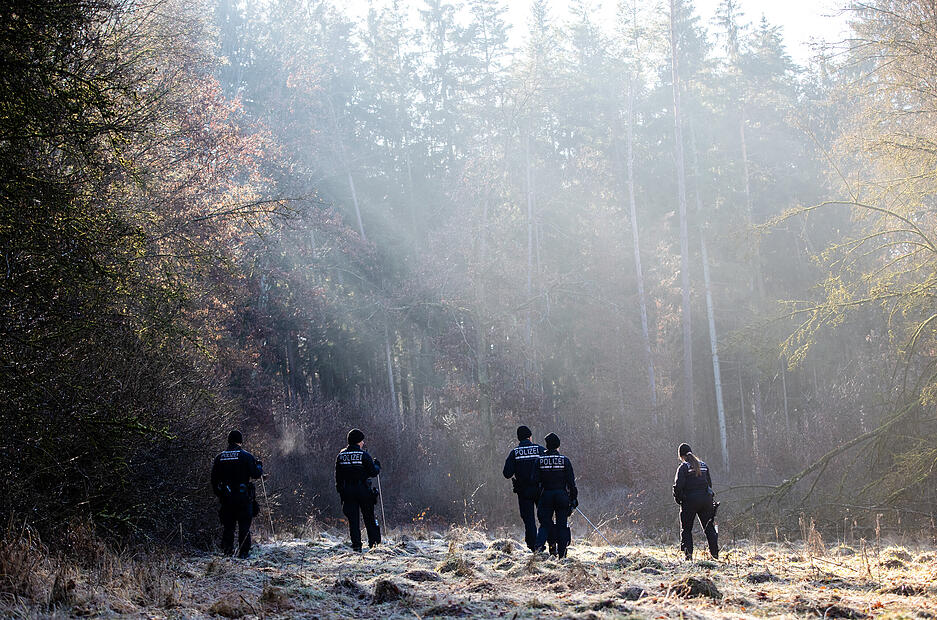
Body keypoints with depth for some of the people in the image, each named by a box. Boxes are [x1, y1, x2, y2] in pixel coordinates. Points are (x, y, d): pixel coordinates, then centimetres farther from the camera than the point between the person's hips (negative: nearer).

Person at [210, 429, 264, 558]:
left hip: (226, 498, 3)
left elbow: (214, 479, 8)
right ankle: (243, 551, -1)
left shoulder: (219, 458, 6)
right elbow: (256, 474, -8)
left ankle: (227, 550, 11)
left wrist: (218, 494, 19)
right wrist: (259, 466, 13)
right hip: (243, 496, -3)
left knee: (228, 525, 12)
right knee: (244, 525, 2)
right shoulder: (246, 456, -6)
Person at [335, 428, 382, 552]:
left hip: (347, 491, 3)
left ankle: (356, 544, 0)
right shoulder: (364, 455, -9)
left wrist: (340, 490, 16)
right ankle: (374, 542, 9)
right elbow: (373, 472, -9)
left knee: (352, 518, 5)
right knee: (369, 518, 8)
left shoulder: (341, 455, 5)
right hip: (363, 490, -3)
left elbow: (338, 476, 8)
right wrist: (377, 466, 11)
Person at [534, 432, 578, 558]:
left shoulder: (540, 460, -1)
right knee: (561, 525, 6)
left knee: (545, 524, 10)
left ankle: (539, 545, -14)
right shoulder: (564, 460, -3)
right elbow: (571, 481, -3)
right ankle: (562, 554, 6)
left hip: (546, 496, 1)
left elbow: (535, 479, -2)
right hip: (562, 495, -1)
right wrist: (574, 498, 3)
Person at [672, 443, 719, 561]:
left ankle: (688, 554, -6)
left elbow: (678, 485, -15)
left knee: (686, 529, 6)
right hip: (706, 499, 5)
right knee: (709, 527, 11)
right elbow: (709, 483, 14)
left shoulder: (683, 467, -6)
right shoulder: (703, 465, 12)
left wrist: (678, 499, -1)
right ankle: (715, 554, 5)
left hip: (690, 500, -5)